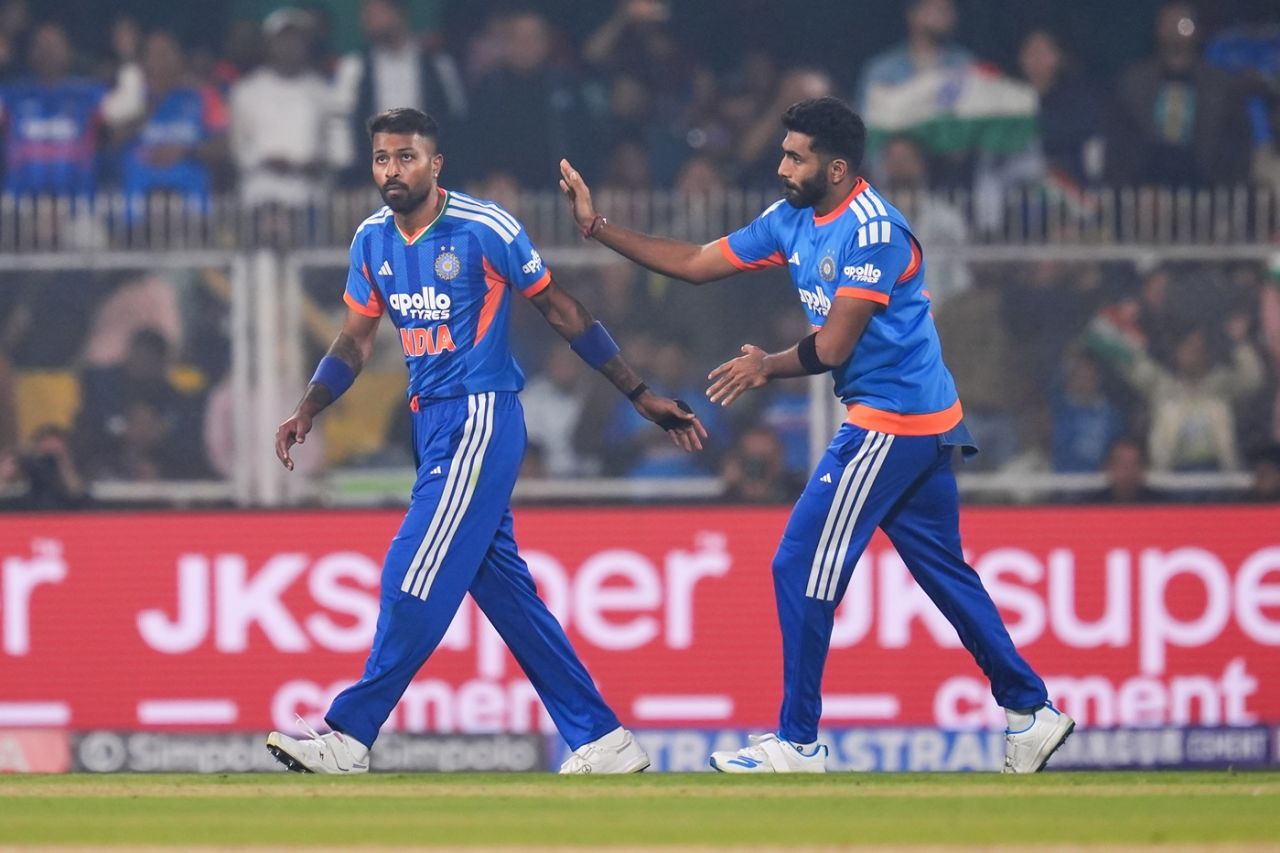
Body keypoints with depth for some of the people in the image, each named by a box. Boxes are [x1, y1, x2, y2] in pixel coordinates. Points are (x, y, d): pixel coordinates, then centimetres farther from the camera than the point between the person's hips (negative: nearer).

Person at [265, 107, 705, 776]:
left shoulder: (484, 230, -11)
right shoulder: (372, 240, 8)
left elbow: (562, 313, -4)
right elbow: (355, 341, 17)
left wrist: (641, 397, -1)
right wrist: (306, 412, 1)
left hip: (480, 420, -8)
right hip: (430, 423, 8)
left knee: (415, 581, -11)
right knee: (502, 588, 8)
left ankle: (348, 738, -9)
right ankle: (602, 740, 14)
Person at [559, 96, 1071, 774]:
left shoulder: (874, 231, -19)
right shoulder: (793, 220, 8)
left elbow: (832, 347, -20)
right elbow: (695, 264, 11)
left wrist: (766, 367, -2)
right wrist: (597, 228, 5)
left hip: (889, 424, -9)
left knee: (801, 570, -7)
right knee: (946, 574, 15)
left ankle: (797, 744, -1)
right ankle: (1029, 711, 20)